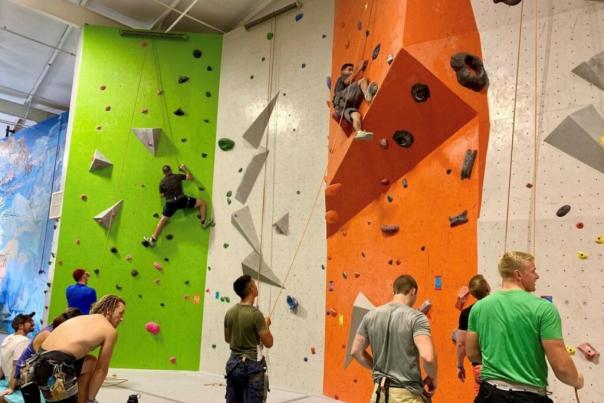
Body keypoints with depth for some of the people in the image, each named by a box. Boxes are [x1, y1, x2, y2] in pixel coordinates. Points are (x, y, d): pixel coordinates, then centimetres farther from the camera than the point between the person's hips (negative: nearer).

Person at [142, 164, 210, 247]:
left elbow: (162, 195, 15)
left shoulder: (162, 182, 11)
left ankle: (153, 240, 7)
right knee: (202, 203, 11)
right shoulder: (177, 176, 6)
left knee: (162, 221, 11)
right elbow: (190, 177, 14)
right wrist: (184, 169, 27)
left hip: (170, 203, 2)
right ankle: (204, 222, 4)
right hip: (181, 200, -2)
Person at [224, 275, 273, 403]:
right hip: (252, 365, -7)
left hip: (233, 364, 7)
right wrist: (266, 325, 3)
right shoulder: (255, 314, -18)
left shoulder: (229, 313, 2)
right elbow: (268, 343, -13)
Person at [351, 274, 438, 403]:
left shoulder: (371, 315, 2)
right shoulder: (416, 317, -13)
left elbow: (355, 351, 7)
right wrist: (432, 378, -5)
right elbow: (427, 357, -24)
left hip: (380, 391, 5)